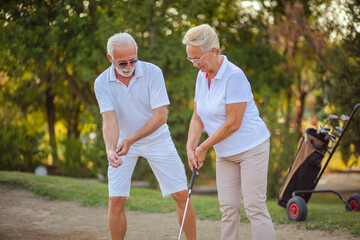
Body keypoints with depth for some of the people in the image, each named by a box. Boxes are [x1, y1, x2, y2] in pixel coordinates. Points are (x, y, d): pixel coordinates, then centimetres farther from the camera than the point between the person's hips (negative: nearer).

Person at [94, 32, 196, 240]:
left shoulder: (153, 72, -19)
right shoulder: (102, 83, -15)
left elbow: (160, 116, -21)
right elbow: (110, 120, -21)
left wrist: (131, 140, -30)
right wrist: (111, 149, -41)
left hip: (156, 139, -1)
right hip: (123, 142, 1)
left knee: (182, 195, -4)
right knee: (116, 200, -6)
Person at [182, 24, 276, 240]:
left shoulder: (234, 76, -20)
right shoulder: (202, 76, 6)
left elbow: (233, 123, -21)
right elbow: (198, 117, 10)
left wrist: (203, 147, -12)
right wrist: (191, 148, -4)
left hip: (251, 147, -7)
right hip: (225, 153, 8)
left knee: (255, 206, -8)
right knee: (228, 207, 7)